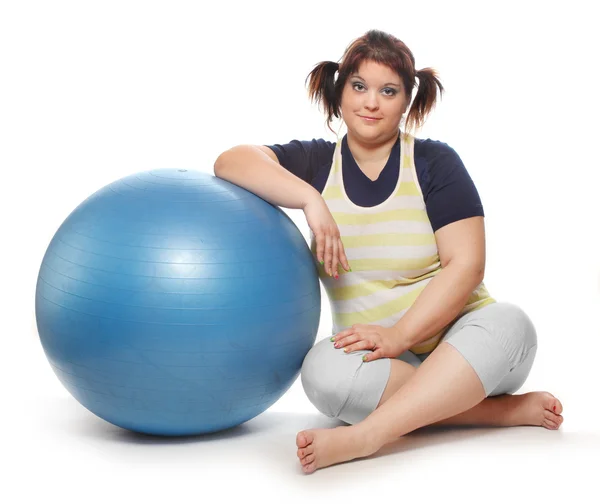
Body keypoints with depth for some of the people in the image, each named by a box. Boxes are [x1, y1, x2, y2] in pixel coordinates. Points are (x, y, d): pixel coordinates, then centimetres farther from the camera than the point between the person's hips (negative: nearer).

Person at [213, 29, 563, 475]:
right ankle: (509, 409, -25)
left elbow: (465, 263, -8)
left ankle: (366, 435, -48)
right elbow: (232, 162, -7)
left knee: (508, 322, -34)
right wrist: (311, 199, -23)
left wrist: (400, 335, -21)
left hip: (458, 345, -1)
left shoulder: (435, 162, 2)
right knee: (324, 369, -33)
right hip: (384, 364, 1)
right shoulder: (316, 163, 9)